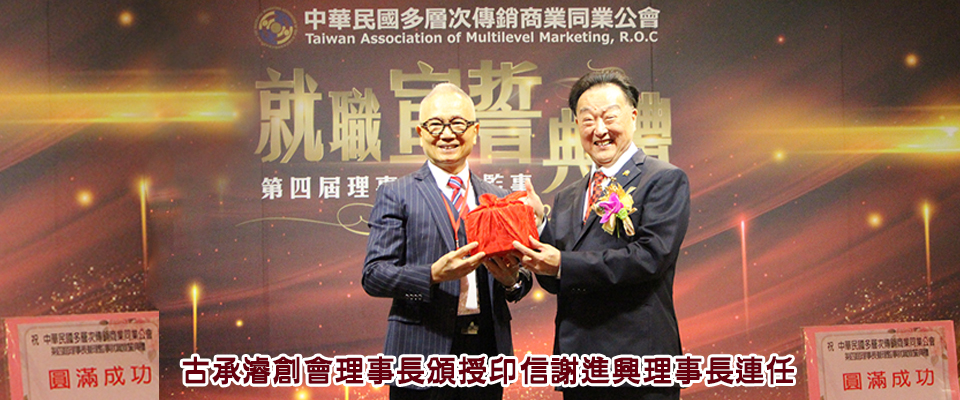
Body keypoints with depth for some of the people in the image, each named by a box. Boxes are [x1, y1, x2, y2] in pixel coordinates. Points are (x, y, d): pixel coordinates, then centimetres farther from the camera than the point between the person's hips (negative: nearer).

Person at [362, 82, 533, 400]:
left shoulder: (498, 199, 12)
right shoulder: (396, 195, 1)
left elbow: (520, 275, 13)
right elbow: (373, 275, -6)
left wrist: (513, 279, -10)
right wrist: (434, 274, -21)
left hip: (488, 350, 4)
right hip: (424, 352, -3)